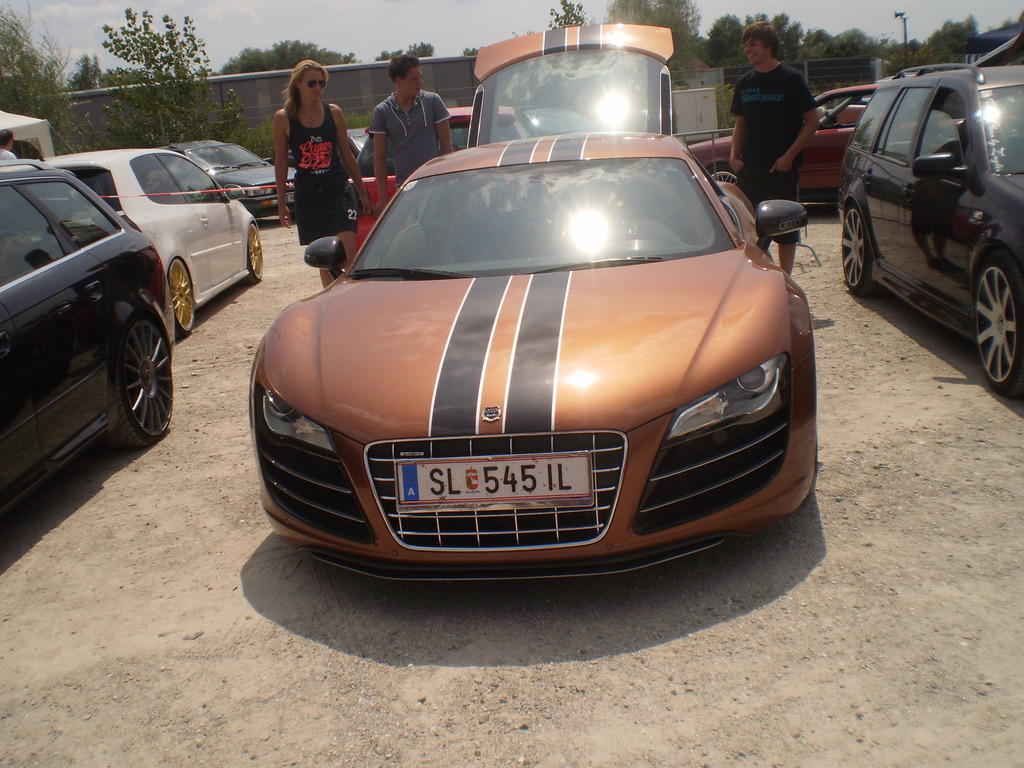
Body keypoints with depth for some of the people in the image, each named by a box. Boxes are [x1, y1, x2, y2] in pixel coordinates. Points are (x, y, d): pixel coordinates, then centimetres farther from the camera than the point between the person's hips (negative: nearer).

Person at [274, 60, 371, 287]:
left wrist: (363, 194, 14)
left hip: (339, 192, 0)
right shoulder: (283, 118, 0)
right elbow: (281, 163, 6)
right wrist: (281, 204, 4)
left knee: (348, 257, -12)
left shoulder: (333, 112, 5)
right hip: (308, 197, 0)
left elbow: (347, 155, 12)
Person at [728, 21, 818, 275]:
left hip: (782, 168, -4)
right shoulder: (744, 82, 9)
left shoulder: (790, 79, -5)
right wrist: (734, 156, 1)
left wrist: (789, 156, -14)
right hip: (749, 169, 4)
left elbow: (812, 121, -6)